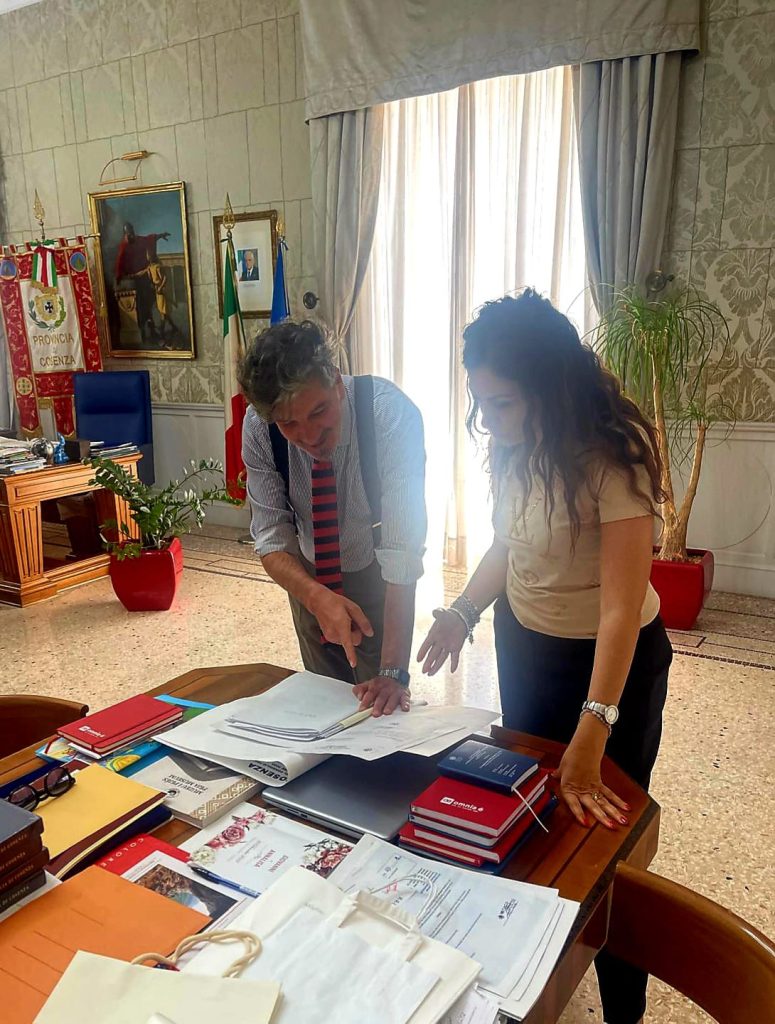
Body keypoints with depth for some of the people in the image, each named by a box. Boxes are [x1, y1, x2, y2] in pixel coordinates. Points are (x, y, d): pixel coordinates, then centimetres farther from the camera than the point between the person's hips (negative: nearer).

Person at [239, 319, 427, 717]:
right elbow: (272, 537, -21)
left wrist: (393, 671, -42)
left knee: (379, 708, 7)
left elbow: (402, 546, -39)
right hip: (309, 575, 3)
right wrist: (317, 597, -41)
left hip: (378, 575, -2)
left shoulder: (391, 414, -36)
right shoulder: (258, 428, -26)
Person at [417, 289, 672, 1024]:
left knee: (601, 829, 8)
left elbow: (622, 607, -30)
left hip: (609, 662, -6)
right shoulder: (515, 443, -10)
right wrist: (463, 612, -9)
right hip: (524, 645, 7)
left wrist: (591, 736, -34)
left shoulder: (611, 454, -28)